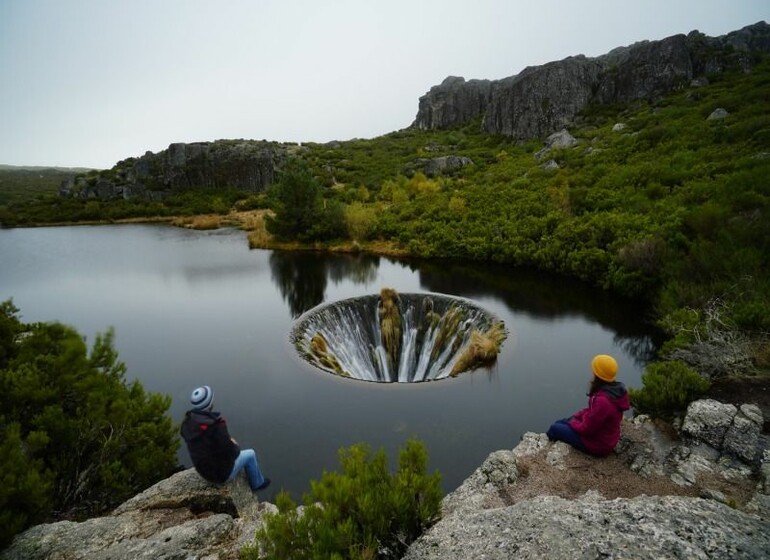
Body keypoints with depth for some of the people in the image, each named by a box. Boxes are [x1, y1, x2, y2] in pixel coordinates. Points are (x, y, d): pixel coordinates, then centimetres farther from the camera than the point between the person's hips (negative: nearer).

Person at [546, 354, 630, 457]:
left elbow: (587, 429, -25)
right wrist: (576, 416, 3)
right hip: (604, 436, 9)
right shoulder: (615, 390, -6)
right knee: (559, 422, 18)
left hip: (598, 444, -9)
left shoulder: (602, 400, -36)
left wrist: (573, 422, -6)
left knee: (555, 428, 3)